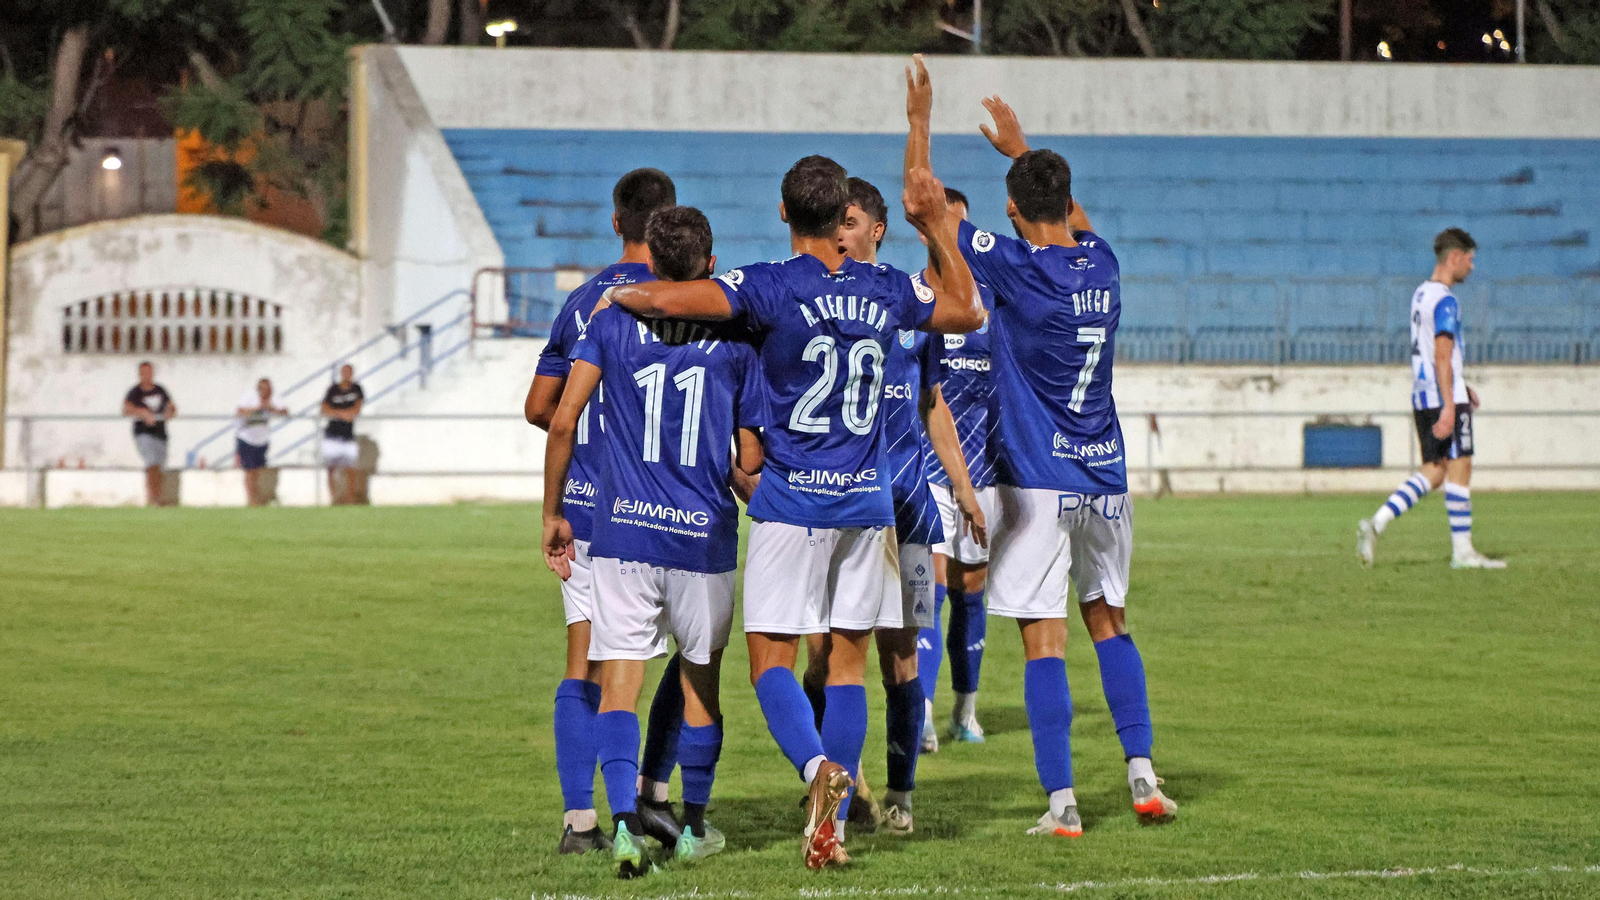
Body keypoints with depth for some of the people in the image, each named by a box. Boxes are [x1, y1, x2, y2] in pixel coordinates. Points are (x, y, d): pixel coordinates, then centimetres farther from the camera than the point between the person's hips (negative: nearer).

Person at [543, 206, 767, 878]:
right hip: (705, 537, 1)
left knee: (618, 683, -3)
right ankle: (694, 827, 27)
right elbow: (750, 462, 1)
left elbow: (564, 419, -4)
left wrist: (553, 513, 6)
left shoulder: (611, 321, 1)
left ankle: (625, 819, -22)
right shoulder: (736, 340, 0)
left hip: (622, 530, 0)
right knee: (700, 683, 17)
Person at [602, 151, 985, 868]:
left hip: (790, 503, -4)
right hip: (866, 502, 4)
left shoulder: (770, 287, -11)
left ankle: (818, 766, -27)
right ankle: (831, 823, 4)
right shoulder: (886, 290, 4)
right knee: (848, 661, 8)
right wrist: (936, 224, 28)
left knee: (771, 662, 0)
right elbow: (967, 311, 24)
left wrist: (618, 294, -1)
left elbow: (664, 299, -22)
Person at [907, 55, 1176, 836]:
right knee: (1109, 622, 18)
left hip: (1037, 484, -5)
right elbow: (1073, 216, 28)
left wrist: (919, 122, 6)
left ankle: (1061, 802, -8)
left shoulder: (1014, 269, -13)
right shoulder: (1102, 265, 3)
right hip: (1105, 477, 5)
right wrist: (1020, 148, 39)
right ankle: (1142, 773, 13)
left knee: (1044, 643, -5)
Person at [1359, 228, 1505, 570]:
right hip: (1444, 397, -9)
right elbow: (1442, 356, -20)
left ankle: (1376, 523, -3)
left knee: (1434, 471, 10)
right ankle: (1462, 551, -1)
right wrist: (1449, 407, -23)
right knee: (1459, 468, -4)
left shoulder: (1421, 294, 16)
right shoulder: (1445, 301, -14)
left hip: (1422, 396, 9)